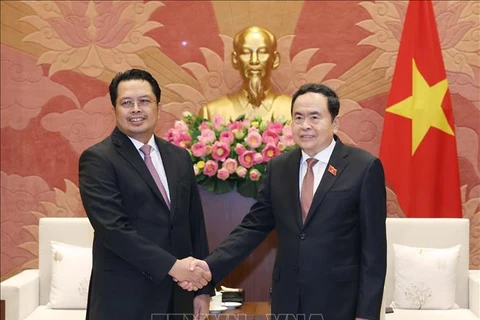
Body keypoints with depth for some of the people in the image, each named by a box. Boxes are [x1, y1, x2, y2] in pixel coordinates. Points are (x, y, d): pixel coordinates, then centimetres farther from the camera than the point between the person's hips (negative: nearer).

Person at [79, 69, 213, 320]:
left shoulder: (179, 157, 9)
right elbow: (112, 228, -18)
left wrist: (203, 287, 8)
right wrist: (172, 265, -21)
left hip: (177, 296, 5)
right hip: (124, 299, -5)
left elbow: (195, 224, 11)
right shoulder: (97, 159, -8)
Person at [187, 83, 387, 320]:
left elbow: (373, 246, -7)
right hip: (287, 300, 4)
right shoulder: (278, 167, 5)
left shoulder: (364, 167, -8)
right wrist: (209, 267, -9)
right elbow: (253, 227, 4)